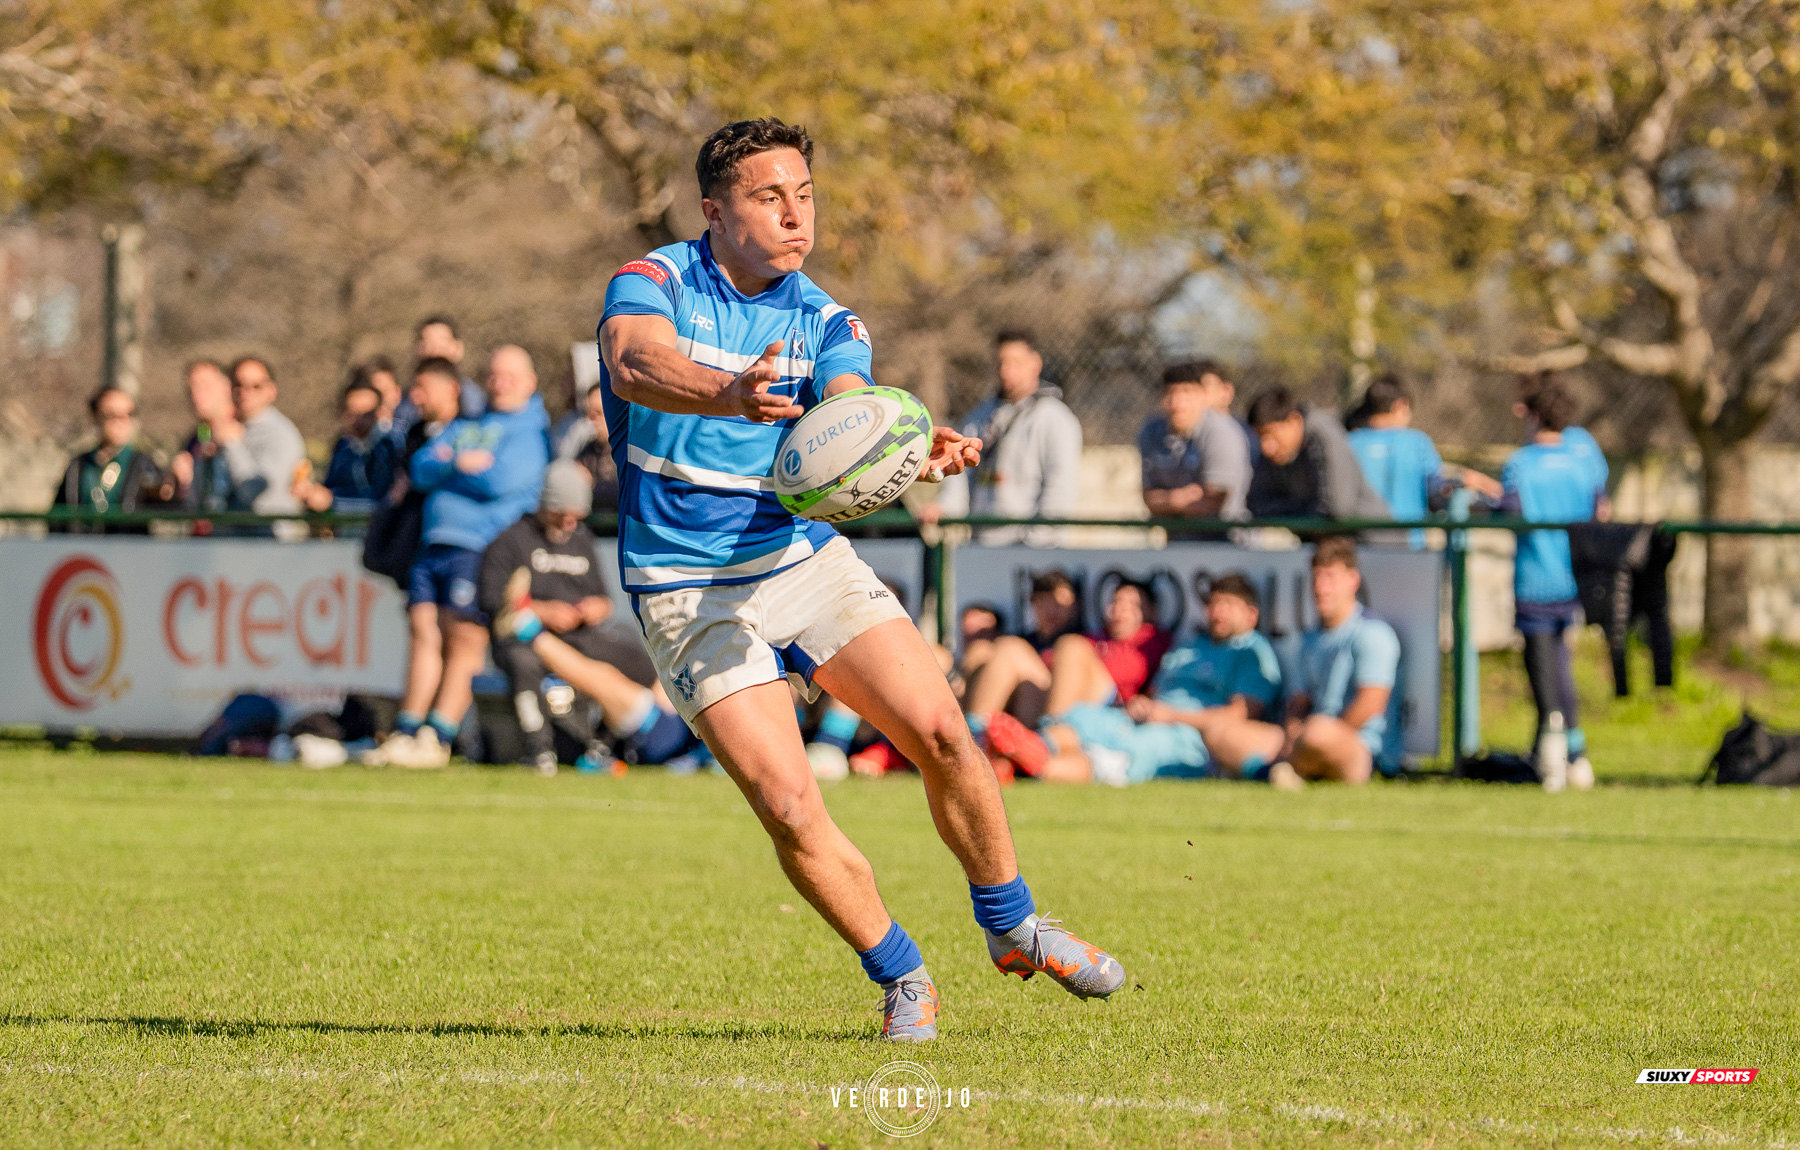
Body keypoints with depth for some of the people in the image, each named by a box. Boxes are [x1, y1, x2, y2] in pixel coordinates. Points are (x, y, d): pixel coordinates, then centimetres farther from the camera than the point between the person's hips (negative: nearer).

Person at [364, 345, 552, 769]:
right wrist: (459, 462, -8)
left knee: (463, 641, -9)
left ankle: (438, 739, -10)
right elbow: (420, 468, 11)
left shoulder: (530, 429, 4)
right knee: (424, 635, 0)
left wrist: (450, 466, 3)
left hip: (481, 547, -7)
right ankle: (407, 733, 1)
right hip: (434, 544, 7)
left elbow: (502, 480, -11)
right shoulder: (464, 427, 24)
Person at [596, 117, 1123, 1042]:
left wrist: (915, 448, -42)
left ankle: (1012, 930, 17)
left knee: (941, 733, -7)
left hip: (804, 558, 4)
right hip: (688, 591, -4)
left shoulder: (826, 324, 2)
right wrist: (729, 393, -55)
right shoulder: (651, 285, -10)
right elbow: (635, 365, -33)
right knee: (789, 808, -15)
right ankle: (903, 982, 6)